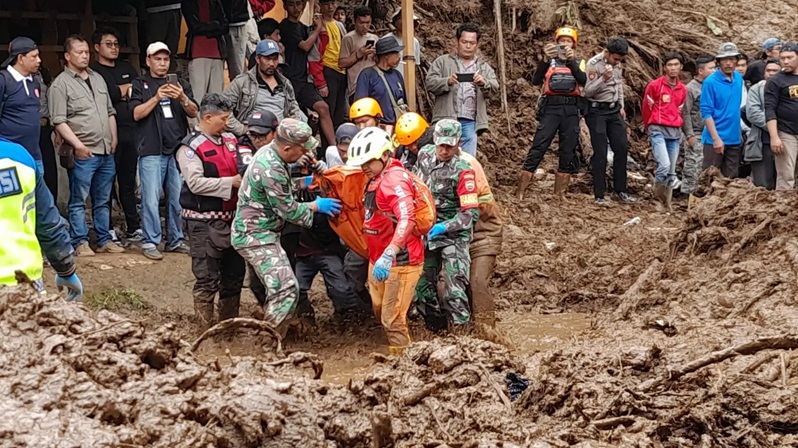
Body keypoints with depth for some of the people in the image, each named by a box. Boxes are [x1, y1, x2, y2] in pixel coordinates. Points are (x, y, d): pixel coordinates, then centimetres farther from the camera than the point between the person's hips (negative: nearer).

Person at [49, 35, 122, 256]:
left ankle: (104, 239, 18)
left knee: (103, 200, 12)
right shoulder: (61, 84, -6)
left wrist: (113, 138, 12)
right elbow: (59, 121, -13)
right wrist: (78, 145, -18)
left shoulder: (98, 79, 17)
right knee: (78, 200, -2)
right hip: (83, 154, -7)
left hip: (106, 152, 7)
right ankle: (80, 242, 2)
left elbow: (110, 112, 22)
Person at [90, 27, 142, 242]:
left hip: (130, 132, 6)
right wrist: (128, 88, -2)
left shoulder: (127, 69, 20)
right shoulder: (93, 71, -1)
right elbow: (109, 94, -15)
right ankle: (107, 231, 5)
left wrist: (120, 92, -4)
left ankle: (134, 228, 16)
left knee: (128, 182, 11)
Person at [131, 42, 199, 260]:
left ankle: (175, 240, 13)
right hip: (152, 151, -3)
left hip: (178, 149, 3)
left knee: (178, 198, 4)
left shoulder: (181, 84, 17)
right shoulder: (140, 85, 8)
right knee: (151, 199, -7)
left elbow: (194, 113, 7)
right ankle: (150, 242, -2)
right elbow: (137, 113, -5)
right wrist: (157, 98, -17)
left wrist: (183, 98, -13)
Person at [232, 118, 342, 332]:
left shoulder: (269, 152, 5)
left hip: (263, 232, 11)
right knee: (286, 289, -17)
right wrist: (317, 206, -4)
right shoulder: (271, 170, -26)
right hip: (255, 236, -11)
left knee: (278, 288, 18)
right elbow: (289, 210, -18)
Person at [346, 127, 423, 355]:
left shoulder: (394, 180, -22)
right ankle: (396, 356, 34)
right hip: (378, 259, 11)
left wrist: (388, 255, -45)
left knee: (393, 320, -7)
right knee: (380, 313, 21)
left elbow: (407, 220, -36)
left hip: (400, 261, -11)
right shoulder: (375, 179, 11)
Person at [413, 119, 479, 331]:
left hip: (453, 235, -6)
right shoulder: (425, 155, -1)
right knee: (421, 285, 11)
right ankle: (436, 325, 27)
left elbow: (471, 213, -21)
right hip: (425, 232, 6)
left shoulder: (463, 171, -18)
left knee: (455, 290, -11)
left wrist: (443, 227, -29)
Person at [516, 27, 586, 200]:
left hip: (571, 110, 2)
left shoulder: (578, 63, 15)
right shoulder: (549, 62, 12)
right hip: (550, 108, -2)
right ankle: (520, 192, -12)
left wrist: (571, 61, -18)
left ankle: (559, 194, 10)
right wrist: (546, 59, -19)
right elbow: (536, 81, -6)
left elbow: (583, 81, -6)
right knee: (538, 148, -10)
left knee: (568, 152, 2)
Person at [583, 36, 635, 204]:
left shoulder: (616, 64, 5)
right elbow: (588, 91, -19)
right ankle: (599, 195, -1)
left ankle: (620, 190, 13)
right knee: (600, 152, -7)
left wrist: (621, 106, 16)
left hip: (614, 110, 7)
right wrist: (603, 79, -33)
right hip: (597, 111, -7)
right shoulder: (594, 64, -16)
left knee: (622, 147, 3)